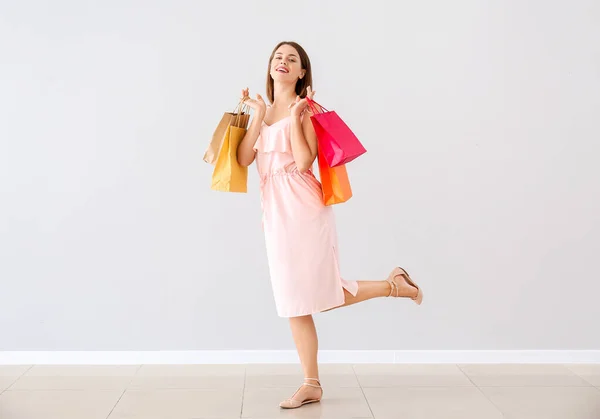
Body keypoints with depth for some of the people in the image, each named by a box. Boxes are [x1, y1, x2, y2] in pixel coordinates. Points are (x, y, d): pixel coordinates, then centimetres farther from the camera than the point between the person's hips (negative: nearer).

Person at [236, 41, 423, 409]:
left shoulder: (304, 108, -4)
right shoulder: (264, 110, 15)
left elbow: (304, 162, -18)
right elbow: (244, 159, 0)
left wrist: (294, 116, -14)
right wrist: (258, 115, -5)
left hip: (303, 207, -6)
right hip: (275, 211, 6)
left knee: (320, 293, -2)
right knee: (294, 299, 7)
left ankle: (394, 285, 21)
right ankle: (311, 384, 16)